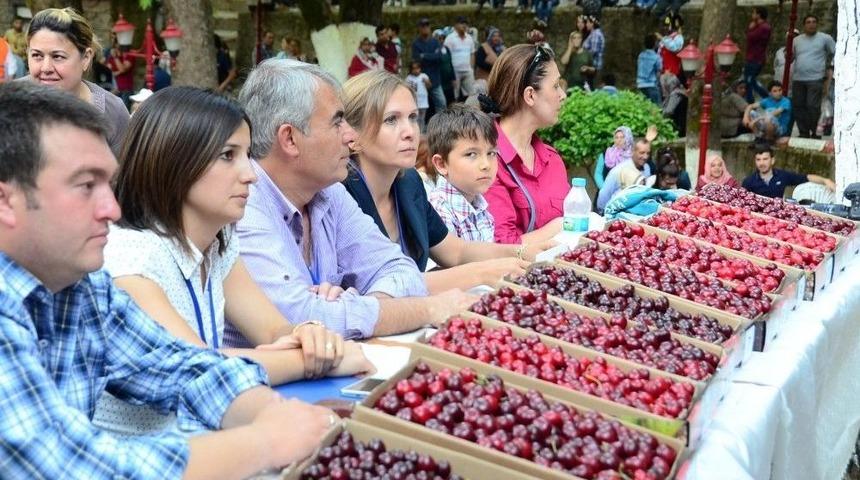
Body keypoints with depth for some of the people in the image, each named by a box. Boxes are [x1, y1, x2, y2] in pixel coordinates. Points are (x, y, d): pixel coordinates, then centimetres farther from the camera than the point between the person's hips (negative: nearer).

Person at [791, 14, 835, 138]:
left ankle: (815, 133, 2)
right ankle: (804, 133, 14)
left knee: (813, 107, -10)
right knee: (798, 106, 5)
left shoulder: (825, 38, 2)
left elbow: (836, 54, 7)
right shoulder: (797, 40, 13)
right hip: (797, 79, 5)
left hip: (815, 79, -4)